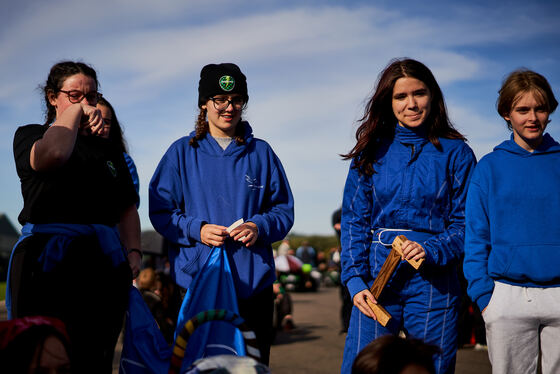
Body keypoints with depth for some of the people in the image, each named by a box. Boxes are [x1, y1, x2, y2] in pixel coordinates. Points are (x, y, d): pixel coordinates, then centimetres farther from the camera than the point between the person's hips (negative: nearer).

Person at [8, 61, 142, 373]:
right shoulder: (30, 135, 10)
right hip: (47, 256, -4)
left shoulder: (108, 150, 23)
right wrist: (74, 111, -3)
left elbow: (127, 209, 19)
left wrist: (134, 251, 3)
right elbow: (52, 156, -15)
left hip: (105, 261, 4)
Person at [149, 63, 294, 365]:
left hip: (253, 282, 2)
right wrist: (197, 230, -13)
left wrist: (259, 227, -10)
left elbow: (284, 210, 11)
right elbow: (160, 211, 3)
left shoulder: (261, 153, 11)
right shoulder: (183, 152, 6)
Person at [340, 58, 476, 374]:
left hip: (433, 281, -1)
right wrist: (355, 280, -6)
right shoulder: (372, 151, 9)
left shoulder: (455, 152, 5)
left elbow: (467, 221, 1)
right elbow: (354, 221, 6)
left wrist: (432, 250, -18)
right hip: (376, 278, 1)